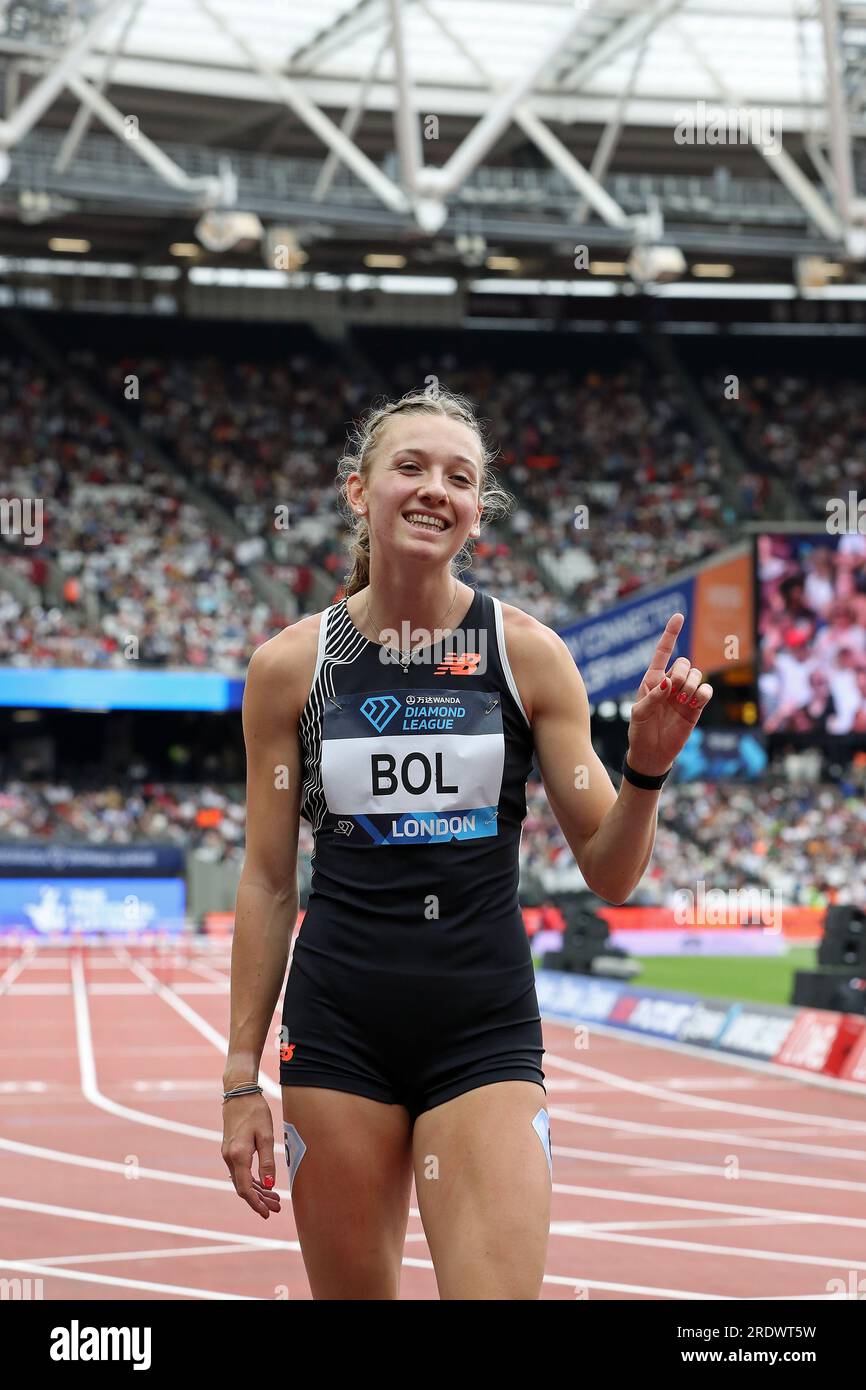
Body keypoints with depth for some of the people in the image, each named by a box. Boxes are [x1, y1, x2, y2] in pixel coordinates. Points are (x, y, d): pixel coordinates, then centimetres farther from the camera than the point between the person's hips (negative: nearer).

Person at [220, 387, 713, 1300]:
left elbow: (609, 875, 2)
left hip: (485, 1029, -1)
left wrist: (646, 770, -18)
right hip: (336, 1028, 1)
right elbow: (267, 882, 5)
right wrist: (241, 1078, 4)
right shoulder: (291, 664, 0)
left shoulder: (528, 654, -1)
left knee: (500, 1290, -13)